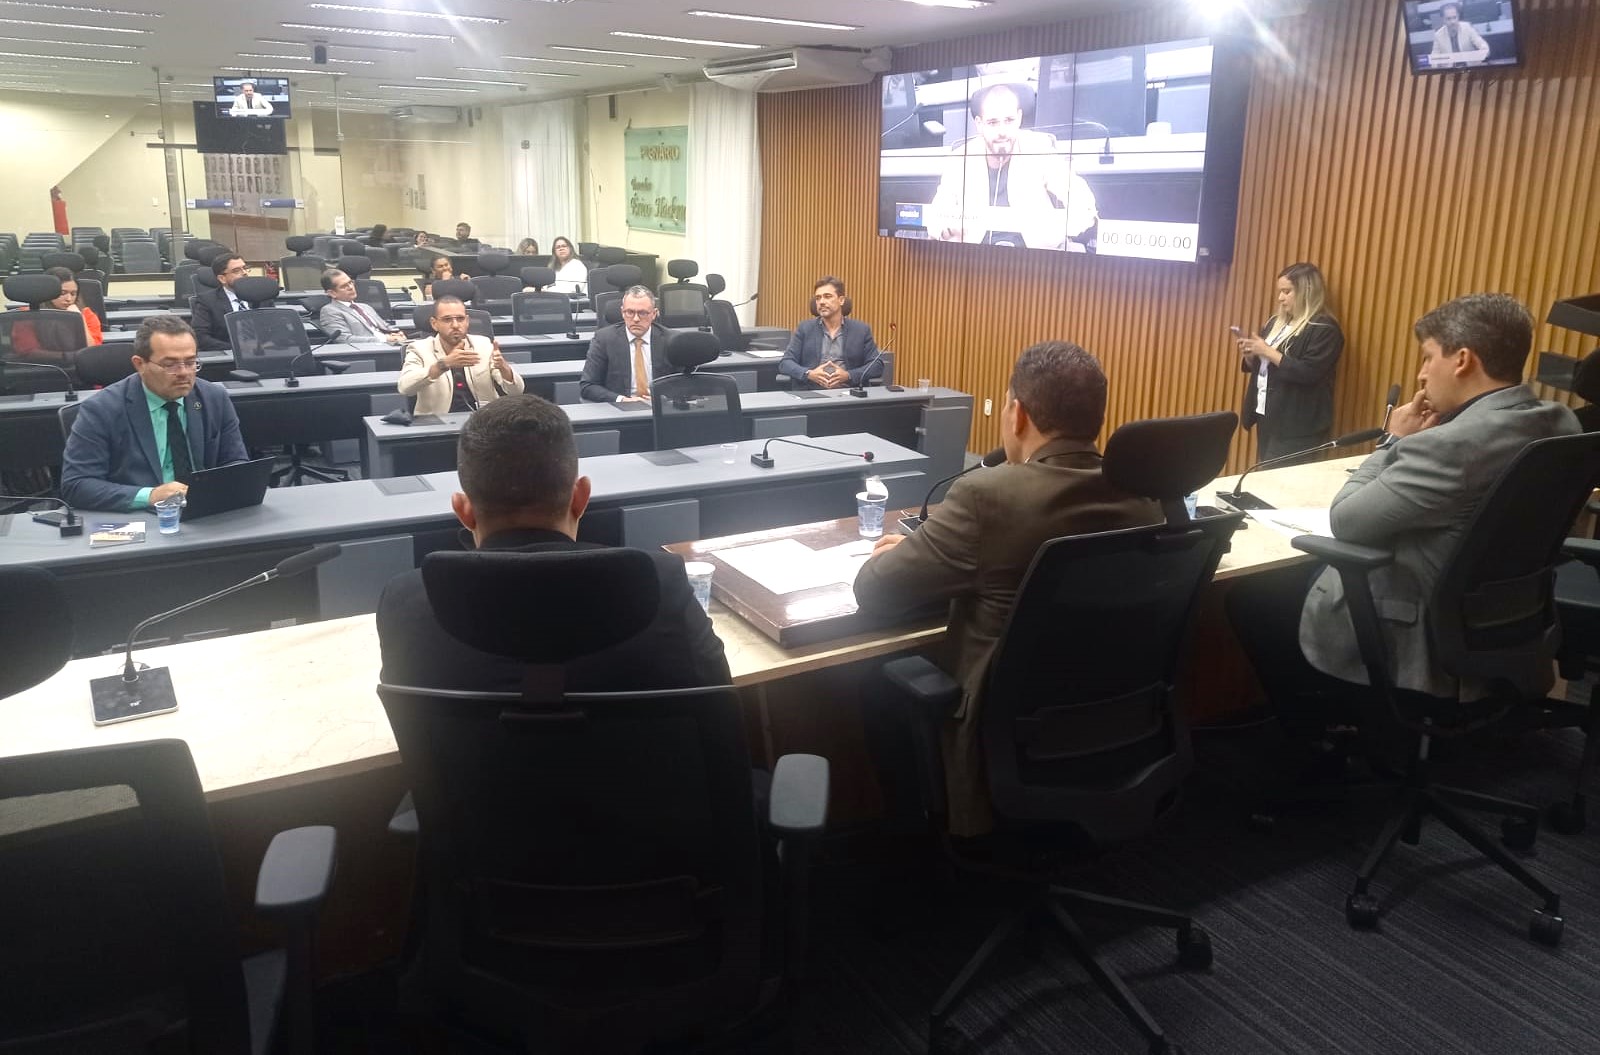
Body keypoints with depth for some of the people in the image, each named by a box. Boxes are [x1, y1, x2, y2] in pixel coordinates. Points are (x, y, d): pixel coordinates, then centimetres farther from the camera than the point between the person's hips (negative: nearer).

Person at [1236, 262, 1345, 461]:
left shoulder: (1324, 329, -10)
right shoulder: (1276, 322, 14)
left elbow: (1307, 373, -21)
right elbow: (1258, 366, 23)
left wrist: (1267, 351, -18)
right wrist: (1249, 353, 0)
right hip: (1267, 418, 8)